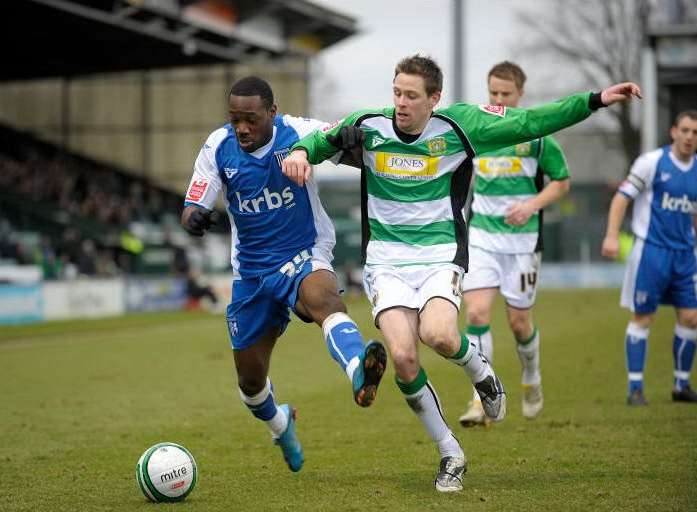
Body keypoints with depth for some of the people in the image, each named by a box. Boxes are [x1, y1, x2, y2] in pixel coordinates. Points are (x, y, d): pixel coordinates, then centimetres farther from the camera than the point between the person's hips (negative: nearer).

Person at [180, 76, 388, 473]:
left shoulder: (297, 132, -14)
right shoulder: (219, 147, -7)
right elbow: (193, 206, -4)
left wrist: (349, 138, -42)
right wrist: (194, 217, -30)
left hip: (304, 257, -4)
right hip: (251, 272, 4)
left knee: (323, 298, -41)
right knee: (251, 379, 12)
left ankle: (360, 371, -71)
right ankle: (279, 423, 48)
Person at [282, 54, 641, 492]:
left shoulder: (456, 126, -4)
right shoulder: (368, 127, -1)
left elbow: (528, 124, -1)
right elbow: (323, 139, 18)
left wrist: (598, 99, -4)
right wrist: (301, 152, -6)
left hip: (440, 255, -1)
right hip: (386, 261, 2)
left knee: (438, 334, -31)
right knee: (403, 357, -18)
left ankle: (479, 369, 8)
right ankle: (451, 454, 2)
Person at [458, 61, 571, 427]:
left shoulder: (537, 133, -4)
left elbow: (561, 181, 2)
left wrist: (532, 205, -13)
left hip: (522, 237, -2)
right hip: (480, 236, 2)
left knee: (519, 321, 5)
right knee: (476, 313, -14)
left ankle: (531, 380, 35)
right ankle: (482, 401, -13)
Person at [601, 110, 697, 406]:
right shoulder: (652, 162, -6)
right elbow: (622, 197, -7)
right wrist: (612, 236, -17)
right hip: (651, 250, -5)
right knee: (642, 318, -2)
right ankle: (635, 388, 4)